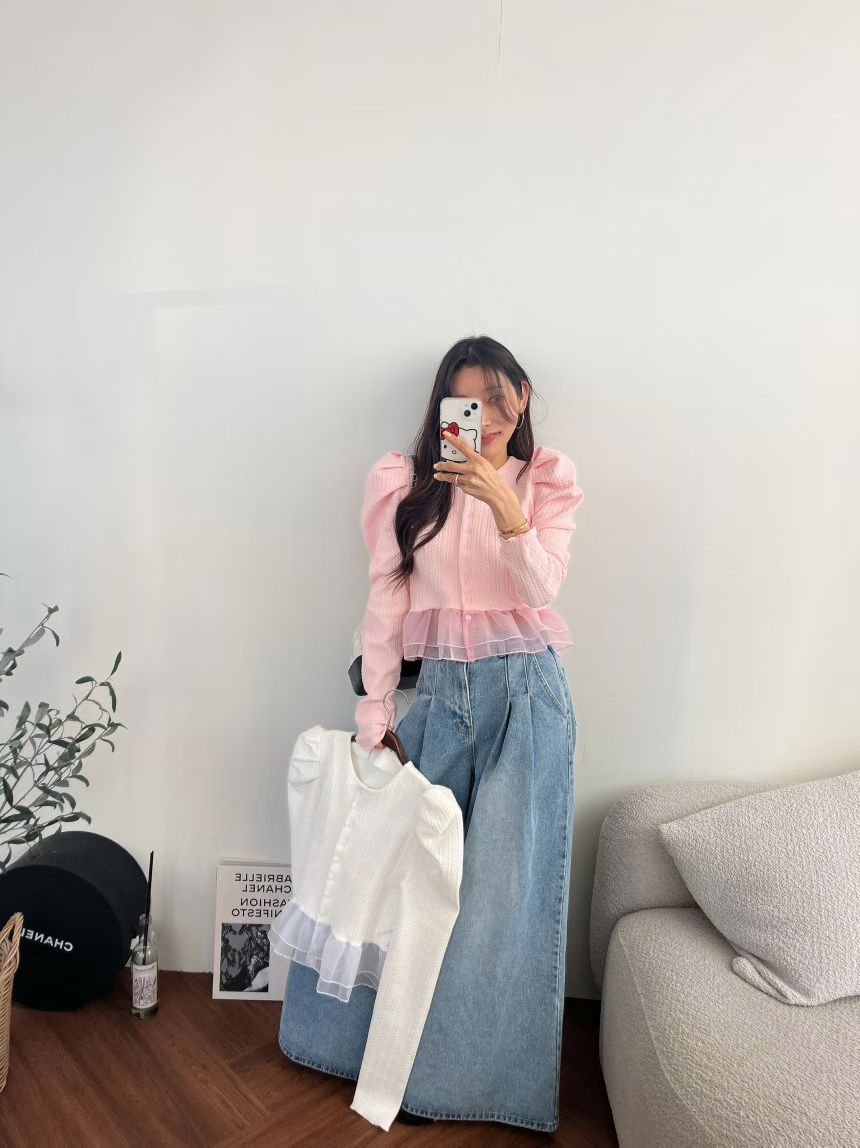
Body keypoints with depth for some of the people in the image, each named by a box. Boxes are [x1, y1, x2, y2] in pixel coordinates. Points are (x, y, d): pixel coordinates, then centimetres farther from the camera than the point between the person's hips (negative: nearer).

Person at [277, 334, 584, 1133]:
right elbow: (387, 601, 0)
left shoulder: (546, 481, 4)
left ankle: (482, 1067, 29)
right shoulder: (407, 483, 3)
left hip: (525, 691, -1)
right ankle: (369, 1036, 38)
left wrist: (502, 503, -26)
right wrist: (373, 716, -3)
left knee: (504, 881, 5)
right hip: (439, 690, 1)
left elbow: (542, 586, -10)